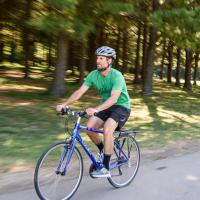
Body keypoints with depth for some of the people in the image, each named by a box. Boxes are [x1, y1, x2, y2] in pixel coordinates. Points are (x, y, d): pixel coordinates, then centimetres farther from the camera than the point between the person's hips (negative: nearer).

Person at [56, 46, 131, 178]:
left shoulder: (116, 76, -25)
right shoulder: (93, 74, -7)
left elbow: (114, 98, -38)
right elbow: (80, 92, -12)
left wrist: (96, 109, -53)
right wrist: (65, 104, -28)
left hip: (121, 107, -6)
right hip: (106, 106, 6)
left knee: (107, 129, -31)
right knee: (89, 127, -15)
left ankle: (106, 169, -20)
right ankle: (103, 151, 14)